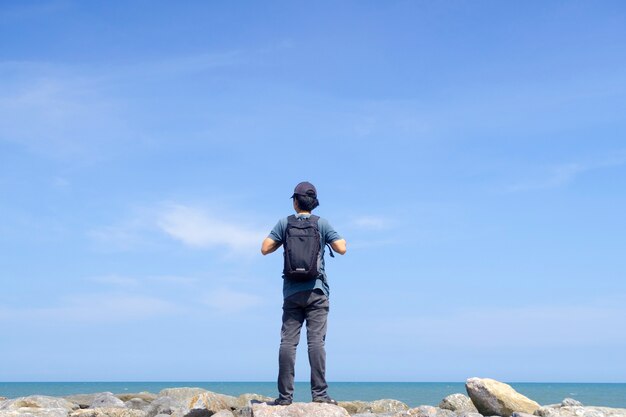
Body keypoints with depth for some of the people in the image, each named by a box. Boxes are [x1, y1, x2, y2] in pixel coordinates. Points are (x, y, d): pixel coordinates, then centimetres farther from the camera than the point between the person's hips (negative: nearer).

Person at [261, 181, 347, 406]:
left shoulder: (284, 223, 6)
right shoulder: (322, 223, 3)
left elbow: (265, 249, 2)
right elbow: (341, 249, -2)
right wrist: (341, 238, 21)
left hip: (291, 291, 1)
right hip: (316, 290, -1)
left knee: (288, 341, 0)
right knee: (316, 340, -5)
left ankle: (285, 395, -2)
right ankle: (319, 393, -10)